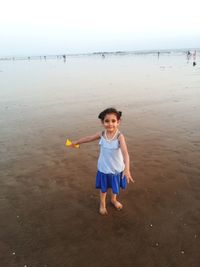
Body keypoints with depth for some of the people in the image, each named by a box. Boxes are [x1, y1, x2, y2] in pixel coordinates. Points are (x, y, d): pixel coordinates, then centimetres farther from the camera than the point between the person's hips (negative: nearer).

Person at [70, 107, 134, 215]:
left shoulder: (119, 136, -25)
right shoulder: (102, 134, -13)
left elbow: (125, 153, -37)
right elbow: (89, 138, 5)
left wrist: (127, 169, -51)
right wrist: (76, 142, 19)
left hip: (117, 168, -1)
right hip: (104, 168, 2)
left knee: (115, 187, 25)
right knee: (103, 188, 21)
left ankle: (113, 200, 56)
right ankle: (102, 204, 49)